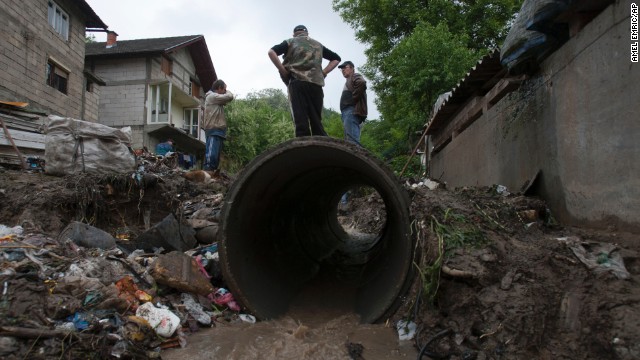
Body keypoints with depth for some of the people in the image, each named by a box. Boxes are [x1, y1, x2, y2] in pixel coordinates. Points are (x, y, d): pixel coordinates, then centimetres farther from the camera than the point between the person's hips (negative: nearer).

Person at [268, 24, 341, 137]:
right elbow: (336, 58, 27)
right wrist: (323, 72, 17)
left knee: (301, 122, -11)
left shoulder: (290, 42, 15)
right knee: (317, 121, 4)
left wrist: (283, 71, 2)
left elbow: (271, 52, 0)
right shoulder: (318, 45, 25)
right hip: (316, 84, 3)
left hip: (297, 83, -3)